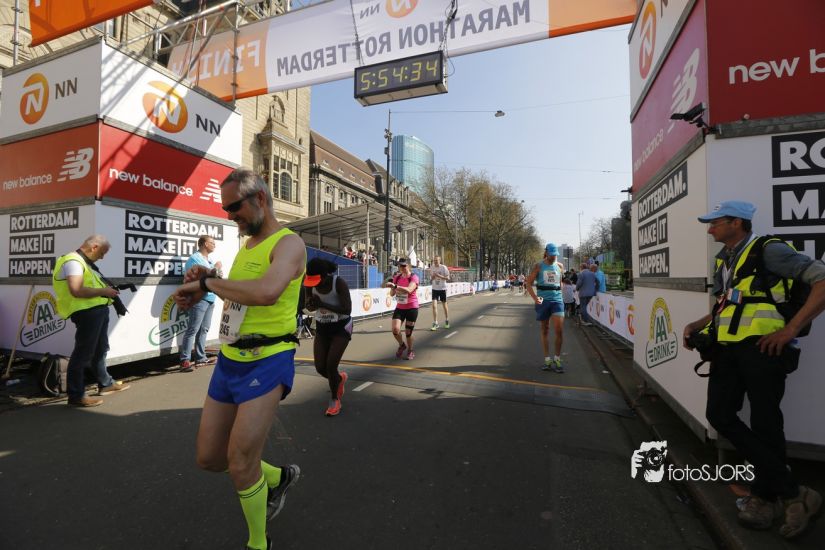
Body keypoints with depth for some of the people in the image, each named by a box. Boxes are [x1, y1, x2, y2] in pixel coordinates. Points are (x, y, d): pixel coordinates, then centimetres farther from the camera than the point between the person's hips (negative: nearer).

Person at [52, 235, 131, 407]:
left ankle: (105, 383, 35)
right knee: (83, 353, -5)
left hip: (98, 310, 11)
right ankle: (76, 395, 4)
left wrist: (107, 289, 10)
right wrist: (103, 291, -19)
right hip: (87, 312, -11)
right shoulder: (73, 262, -14)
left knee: (100, 348, 21)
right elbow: (77, 291, -26)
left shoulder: (84, 262, 19)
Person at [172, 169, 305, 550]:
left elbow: (266, 292, -34)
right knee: (208, 458, 15)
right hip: (229, 360, 9)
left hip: (267, 363, -9)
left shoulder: (288, 243, -14)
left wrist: (207, 282, -19)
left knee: (240, 464, -6)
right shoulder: (246, 245, 14)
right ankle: (279, 478, 39)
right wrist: (205, 282, 3)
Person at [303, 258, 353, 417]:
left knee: (331, 365, -12)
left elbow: (347, 309, -27)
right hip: (322, 327, 5)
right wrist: (311, 304, -27)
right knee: (320, 367, 1)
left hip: (341, 327, -5)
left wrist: (322, 304, -36)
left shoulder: (339, 283, -26)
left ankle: (334, 400, 15)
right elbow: (309, 306, -1)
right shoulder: (309, 283, -13)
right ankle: (339, 379, 36)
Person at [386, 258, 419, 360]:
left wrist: (395, 286, -40)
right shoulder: (397, 277, 4)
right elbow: (392, 294, 6)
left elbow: (409, 290, -30)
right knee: (395, 329, -13)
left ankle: (410, 350, 31)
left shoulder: (414, 277, -12)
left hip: (412, 307, -4)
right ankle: (401, 345, 18)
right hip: (399, 307, 4)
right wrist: (392, 287, -14)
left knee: (408, 332, 3)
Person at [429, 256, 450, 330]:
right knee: (434, 305, -8)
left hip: (442, 288, -2)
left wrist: (439, 276, -24)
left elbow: (448, 278, -11)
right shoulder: (431, 267, 0)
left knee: (444, 305, 11)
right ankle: (435, 324, -3)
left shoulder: (444, 267, -11)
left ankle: (447, 321, 32)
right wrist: (432, 277, -12)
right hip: (434, 289, 2)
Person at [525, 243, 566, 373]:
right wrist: (534, 297, -16)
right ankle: (547, 360, 17)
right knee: (544, 331, 7)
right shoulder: (538, 266, 1)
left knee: (559, 331, -9)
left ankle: (557, 359, 7)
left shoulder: (560, 266, 9)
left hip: (557, 300, 1)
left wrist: (559, 294, 15)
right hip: (542, 301, -1)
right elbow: (528, 283, -2)